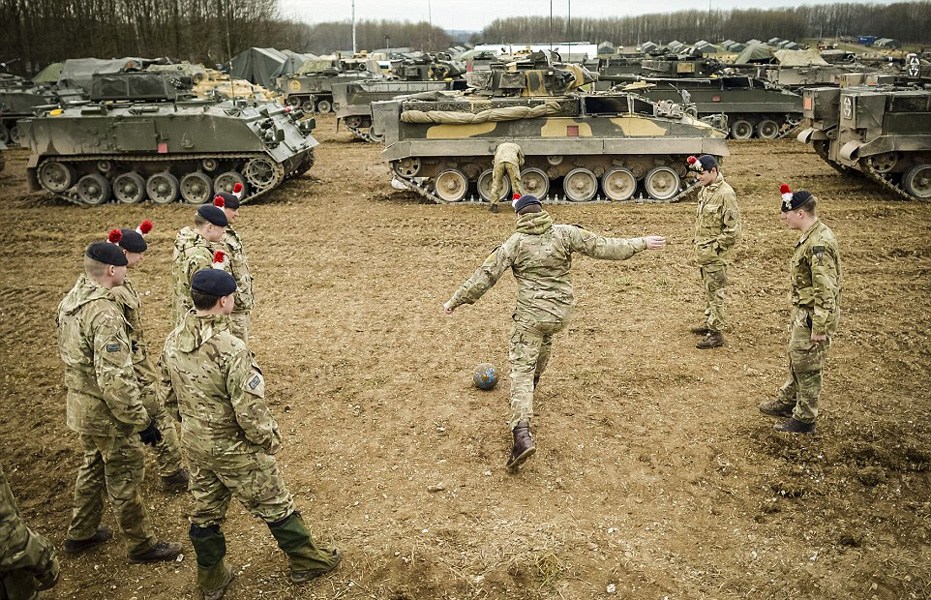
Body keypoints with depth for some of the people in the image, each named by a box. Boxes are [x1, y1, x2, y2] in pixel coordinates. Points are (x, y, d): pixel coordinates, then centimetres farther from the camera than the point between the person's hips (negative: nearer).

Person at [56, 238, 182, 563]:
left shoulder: (71, 299, 0)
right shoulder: (105, 313, -29)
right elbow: (114, 380, -31)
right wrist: (141, 421, -22)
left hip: (80, 405, 9)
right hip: (107, 413, -9)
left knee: (93, 466, 27)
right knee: (125, 478, 8)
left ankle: (81, 533, 43)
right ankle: (141, 545, 24)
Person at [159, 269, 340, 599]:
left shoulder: (173, 342, -6)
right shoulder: (230, 349, -30)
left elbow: (168, 395, 7)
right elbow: (250, 409, -27)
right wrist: (269, 439, -10)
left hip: (195, 446, 7)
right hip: (234, 449, -7)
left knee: (205, 510, 22)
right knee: (275, 506, 13)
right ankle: (306, 561, 32)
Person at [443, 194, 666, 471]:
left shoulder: (515, 243, -8)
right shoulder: (564, 233, -2)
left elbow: (486, 274, -10)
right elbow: (603, 247, -1)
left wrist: (456, 300, -2)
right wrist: (642, 243, 11)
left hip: (531, 314, -4)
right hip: (561, 311, 4)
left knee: (521, 368, -5)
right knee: (544, 340, 36)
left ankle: (522, 433, -21)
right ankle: (533, 380, 59)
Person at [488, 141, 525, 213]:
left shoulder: (499, 146, 43)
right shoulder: (516, 146, 39)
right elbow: (521, 162, 32)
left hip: (499, 161, 1)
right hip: (512, 161, -1)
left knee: (496, 183, 8)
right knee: (516, 183, 6)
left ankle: (494, 206, 5)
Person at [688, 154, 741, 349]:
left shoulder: (725, 194, -20)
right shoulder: (705, 189, 7)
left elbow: (733, 228, -20)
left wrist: (715, 247, -16)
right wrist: (696, 239, 13)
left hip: (715, 254, -9)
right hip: (702, 251, 9)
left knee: (715, 292, -2)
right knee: (708, 290, 20)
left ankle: (716, 334, 5)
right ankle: (709, 324, 33)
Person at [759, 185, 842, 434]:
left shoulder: (819, 244, -28)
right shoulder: (811, 236, 4)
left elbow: (825, 290, -27)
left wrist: (820, 328, -23)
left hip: (812, 317, -10)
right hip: (802, 311, 10)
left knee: (807, 366, 4)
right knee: (796, 359, 23)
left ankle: (805, 418, 18)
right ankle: (787, 401, 40)